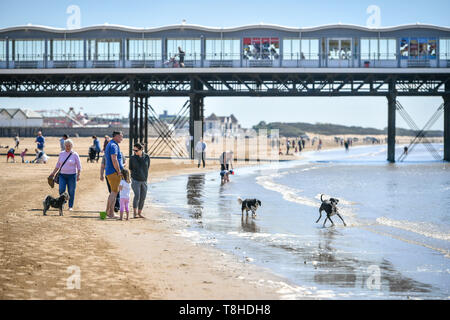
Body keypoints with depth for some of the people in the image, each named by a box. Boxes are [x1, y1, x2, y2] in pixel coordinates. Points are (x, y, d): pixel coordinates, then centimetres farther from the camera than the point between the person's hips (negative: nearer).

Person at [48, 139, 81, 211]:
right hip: (62, 175, 3)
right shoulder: (61, 154, 8)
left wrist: (78, 175, -11)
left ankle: (70, 206, 10)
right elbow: (58, 165, 16)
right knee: (61, 190, -8)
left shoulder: (75, 155, -2)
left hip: (71, 175, -3)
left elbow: (79, 166, -1)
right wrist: (53, 173, 12)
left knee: (71, 192, 0)